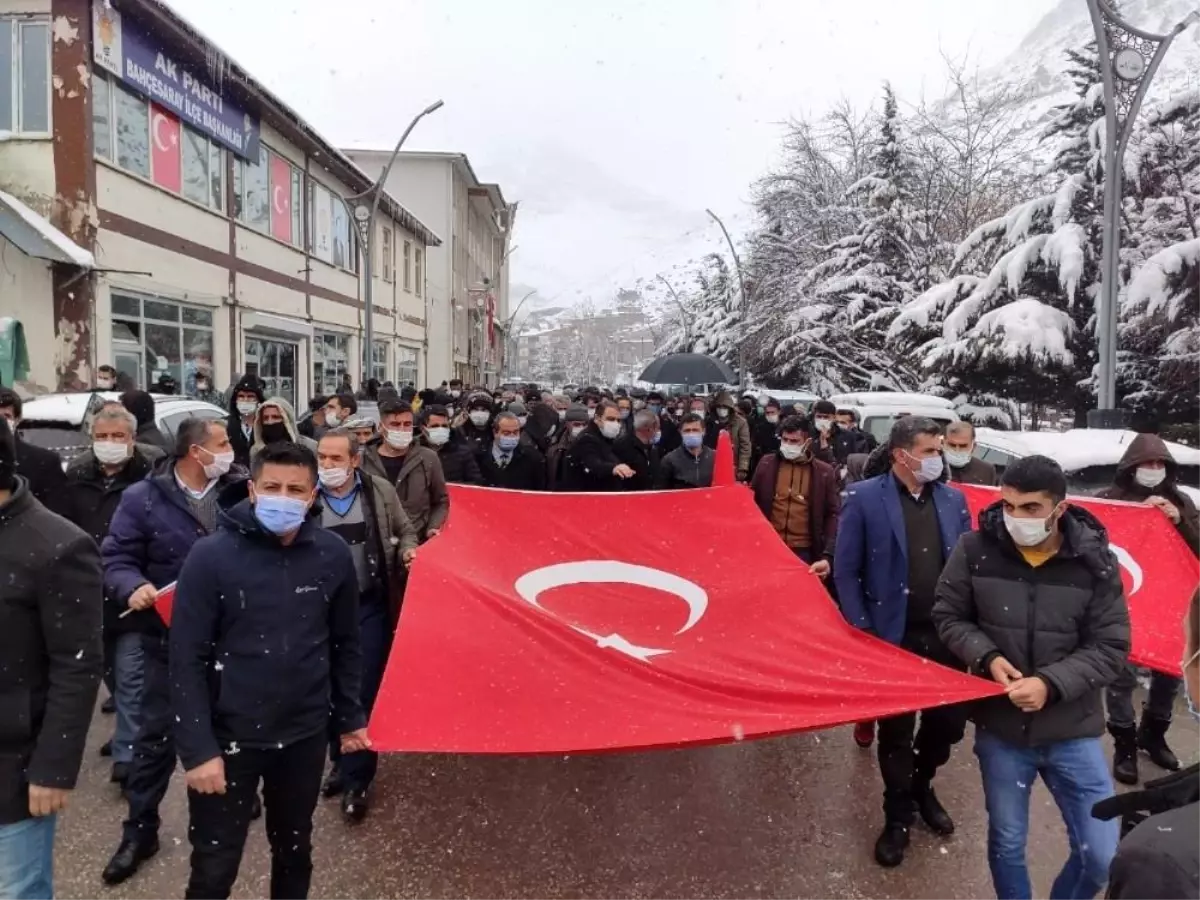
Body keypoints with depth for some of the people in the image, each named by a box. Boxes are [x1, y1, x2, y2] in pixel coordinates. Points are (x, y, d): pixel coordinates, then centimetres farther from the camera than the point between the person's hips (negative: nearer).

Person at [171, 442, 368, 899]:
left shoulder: (333, 555, -7)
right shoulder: (211, 555, -15)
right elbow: (187, 660, -13)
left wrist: (350, 716, 8)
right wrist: (198, 748, -15)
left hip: (305, 736, 3)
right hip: (228, 738, -2)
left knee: (294, 852, 22)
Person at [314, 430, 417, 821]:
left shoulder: (380, 491, -3)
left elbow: (405, 532, 10)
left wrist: (408, 553, -10)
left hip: (370, 607, -1)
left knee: (364, 692, 2)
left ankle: (357, 779, 16)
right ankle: (340, 762, 35)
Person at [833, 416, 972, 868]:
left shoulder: (953, 499, 4)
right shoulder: (863, 498, -8)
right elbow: (846, 571, -6)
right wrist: (863, 633, -9)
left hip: (945, 635, 4)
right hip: (892, 637, -3)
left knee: (949, 721, 12)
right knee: (896, 730, 9)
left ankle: (920, 785, 42)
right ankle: (898, 816, 30)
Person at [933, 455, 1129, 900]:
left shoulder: (1095, 560, -10)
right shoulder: (976, 549, -11)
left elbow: (1111, 647, -5)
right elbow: (948, 617, 2)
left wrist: (1050, 683, -19)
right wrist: (988, 657, -15)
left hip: (1072, 730, 0)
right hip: (1000, 725, 0)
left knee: (1103, 854, 7)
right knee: (1007, 841, 15)